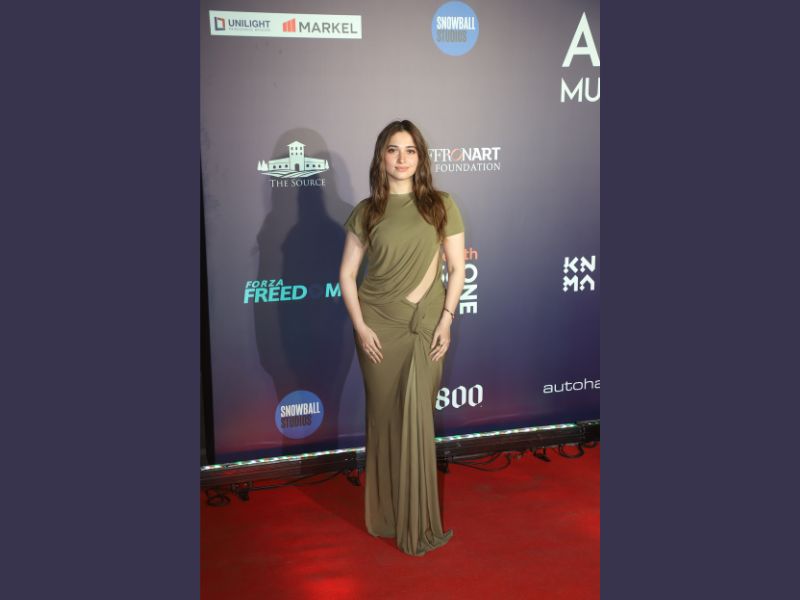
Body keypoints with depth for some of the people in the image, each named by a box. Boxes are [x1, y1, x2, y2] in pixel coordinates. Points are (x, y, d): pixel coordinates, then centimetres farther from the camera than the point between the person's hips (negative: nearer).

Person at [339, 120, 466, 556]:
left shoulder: (441, 205, 2)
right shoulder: (366, 212, 3)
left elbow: (457, 268, 3)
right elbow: (347, 274, 4)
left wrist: (446, 320, -5)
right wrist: (360, 326, -5)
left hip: (426, 325, 0)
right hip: (378, 325, 1)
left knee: (416, 418, -1)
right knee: (385, 416, 6)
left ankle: (416, 521, 14)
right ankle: (387, 514, 20)